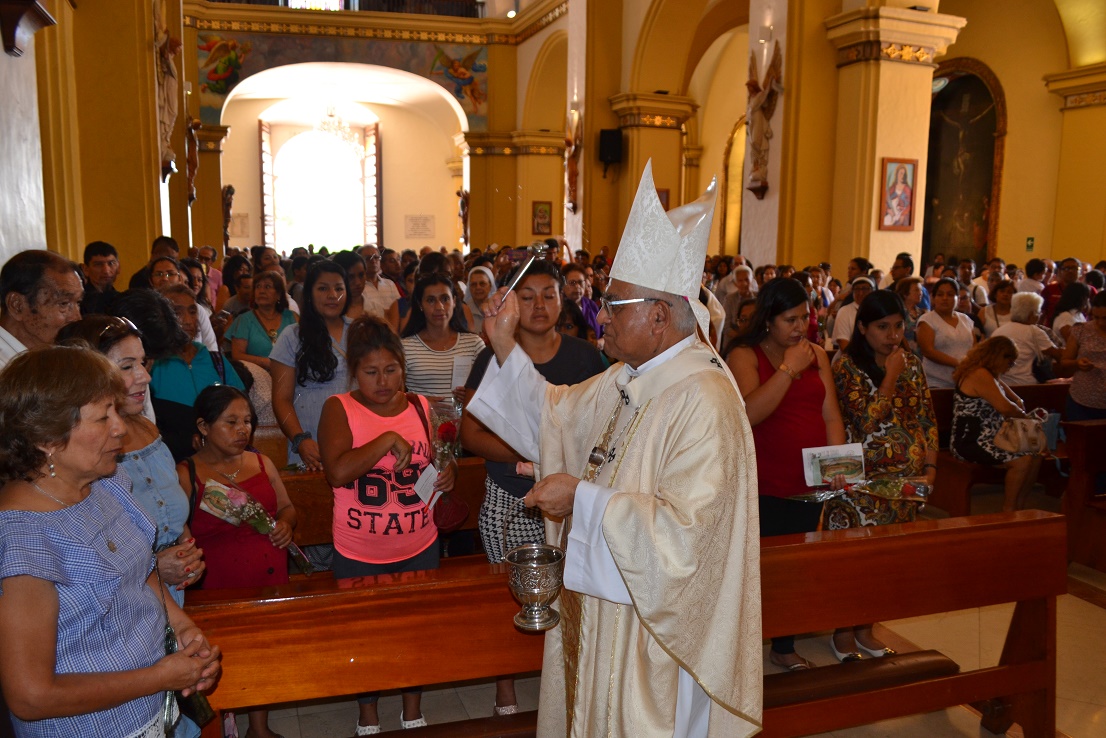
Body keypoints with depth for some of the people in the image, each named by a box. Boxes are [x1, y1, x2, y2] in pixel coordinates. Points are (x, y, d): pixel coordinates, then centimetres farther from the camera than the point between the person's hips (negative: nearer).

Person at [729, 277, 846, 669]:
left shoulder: (817, 355, 11)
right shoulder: (745, 356, -6)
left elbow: (831, 414, 10)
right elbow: (750, 412, -20)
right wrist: (789, 368, -18)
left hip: (809, 483, 5)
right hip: (764, 489, -5)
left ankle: (785, 648, 31)